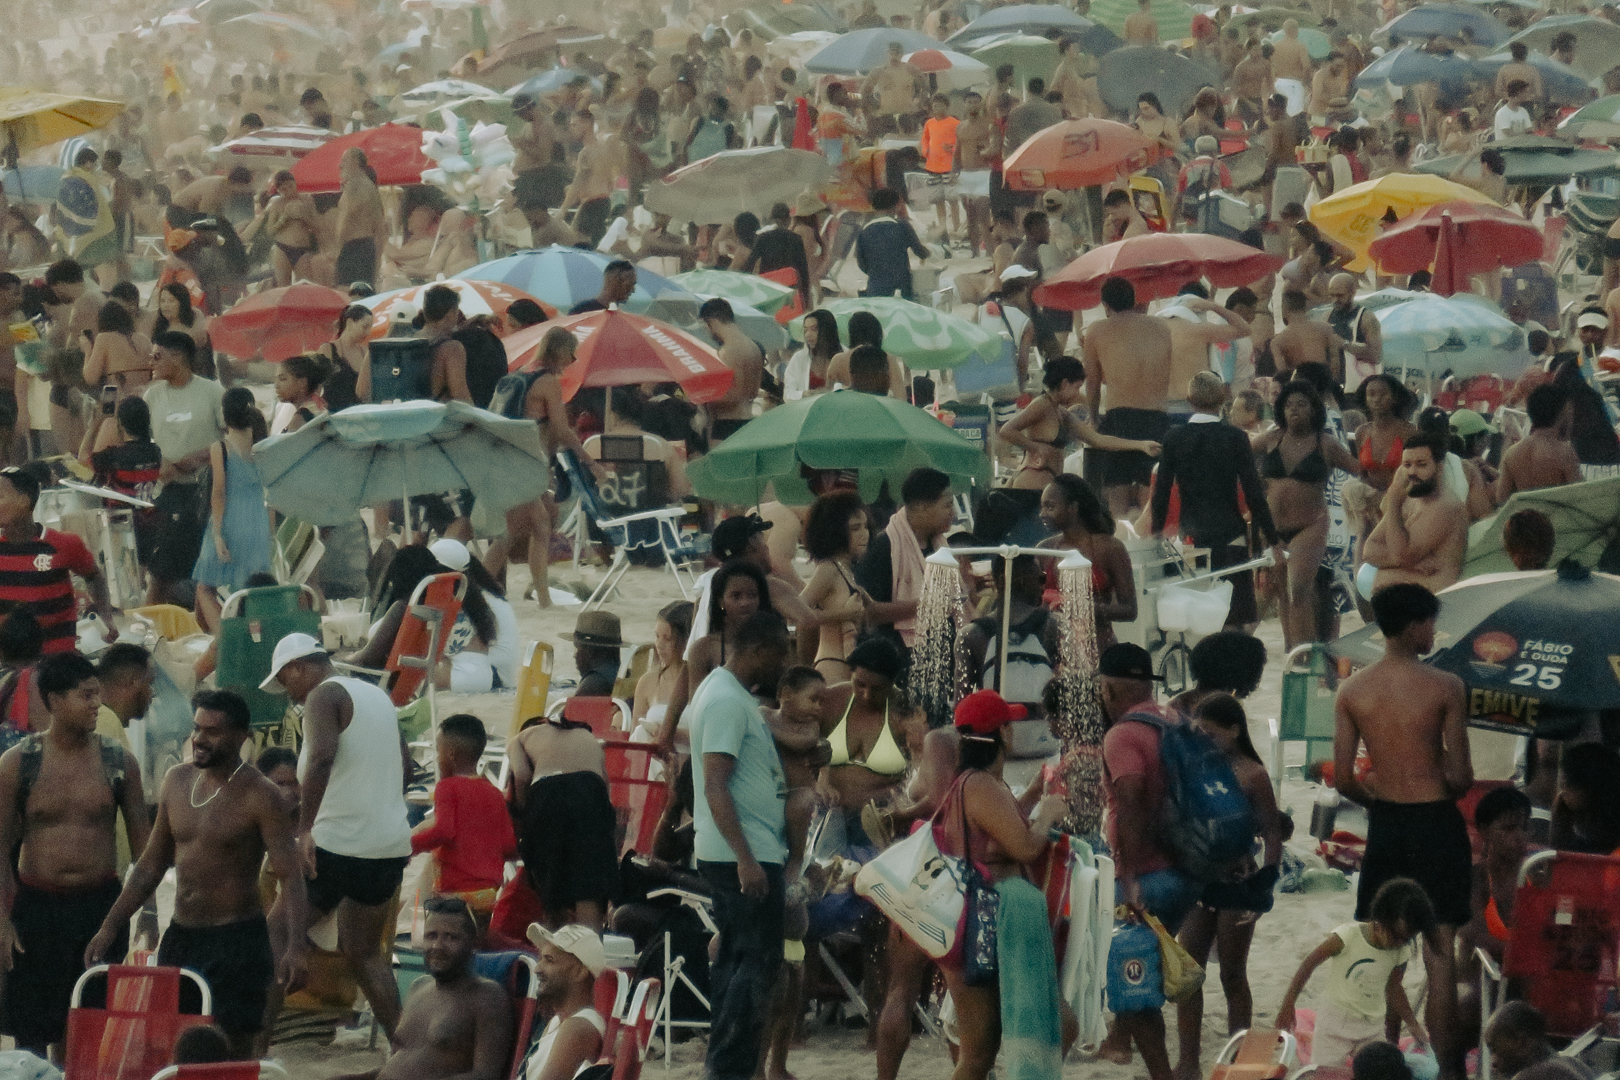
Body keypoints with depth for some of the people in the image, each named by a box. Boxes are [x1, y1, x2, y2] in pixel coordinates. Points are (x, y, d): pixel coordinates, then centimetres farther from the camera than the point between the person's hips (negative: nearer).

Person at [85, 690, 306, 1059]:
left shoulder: (259, 796, -11)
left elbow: (290, 876, -17)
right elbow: (152, 865, 17)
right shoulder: (177, 781, 8)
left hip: (236, 942, -6)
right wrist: (110, 928, 12)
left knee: (232, 1056, -8)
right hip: (180, 937, 7)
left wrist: (294, 947, -31)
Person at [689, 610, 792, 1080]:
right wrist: (746, 859, -26)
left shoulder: (728, 692, 16)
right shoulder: (726, 700, -16)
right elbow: (715, 786, -22)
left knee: (736, 959, 13)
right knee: (758, 960, -9)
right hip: (747, 855, -11)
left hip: (743, 856, 11)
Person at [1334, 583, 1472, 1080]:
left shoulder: (1352, 690, -3)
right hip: (1436, 820, -3)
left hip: (1384, 824, 3)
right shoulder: (1444, 687, -13)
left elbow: (1342, 778, -2)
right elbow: (1461, 775, -12)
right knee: (1440, 950, 2)